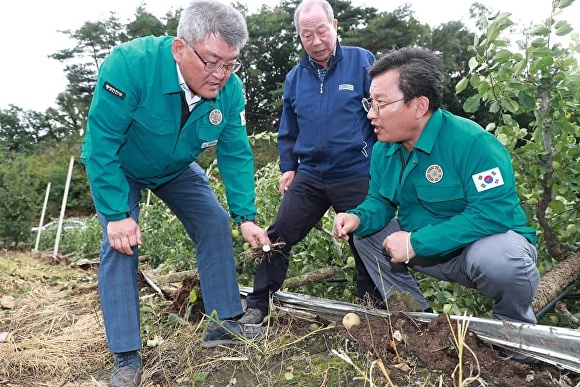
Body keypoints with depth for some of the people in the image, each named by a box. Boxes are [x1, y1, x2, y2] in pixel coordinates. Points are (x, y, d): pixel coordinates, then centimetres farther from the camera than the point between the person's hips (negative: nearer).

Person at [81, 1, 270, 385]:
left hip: (177, 169, 4)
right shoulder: (130, 64, -38)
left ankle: (224, 323, 10)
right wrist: (116, 215, -31)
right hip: (119, 167, -4)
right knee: (120, 243, -15)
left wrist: (247, 217, -21)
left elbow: (236, 155, -15)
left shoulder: (231, 89, -25)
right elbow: (101, 145, -32)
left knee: (216, 225, -3)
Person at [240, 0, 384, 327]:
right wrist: (288, 167, 12)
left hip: (357, 176, -3)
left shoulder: (362, 61, -5)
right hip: (309, 176, 4)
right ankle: (257, 306, 15)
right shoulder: (295, 77, 8)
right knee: (279, 236, 1)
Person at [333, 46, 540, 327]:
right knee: (365, 233, 3)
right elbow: (380, 201, 5)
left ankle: (517, 326, -2)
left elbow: (494, 213, -34)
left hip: (491, 243, -6)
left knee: (495, 258, -39)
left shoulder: (471, 142, -26)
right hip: (430, 253, 7)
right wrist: (358, 218, -20)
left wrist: (416, 242, -33)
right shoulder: (383, 149, -3)